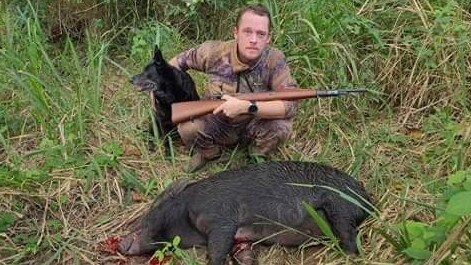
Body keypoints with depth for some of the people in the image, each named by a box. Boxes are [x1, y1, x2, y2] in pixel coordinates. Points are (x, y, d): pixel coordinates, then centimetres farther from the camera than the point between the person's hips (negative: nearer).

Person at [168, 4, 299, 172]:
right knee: (187, 128, -28)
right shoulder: (214, 52, -18)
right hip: (216, 126, 1)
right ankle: (209, 152, 8)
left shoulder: (274, 59, -22)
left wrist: (246, 107, -40)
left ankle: (258, 159, 4)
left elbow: (290, 105, -31)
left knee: (281, 126, -29)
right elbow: (180, 61, 2)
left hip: (253, 127, 0)